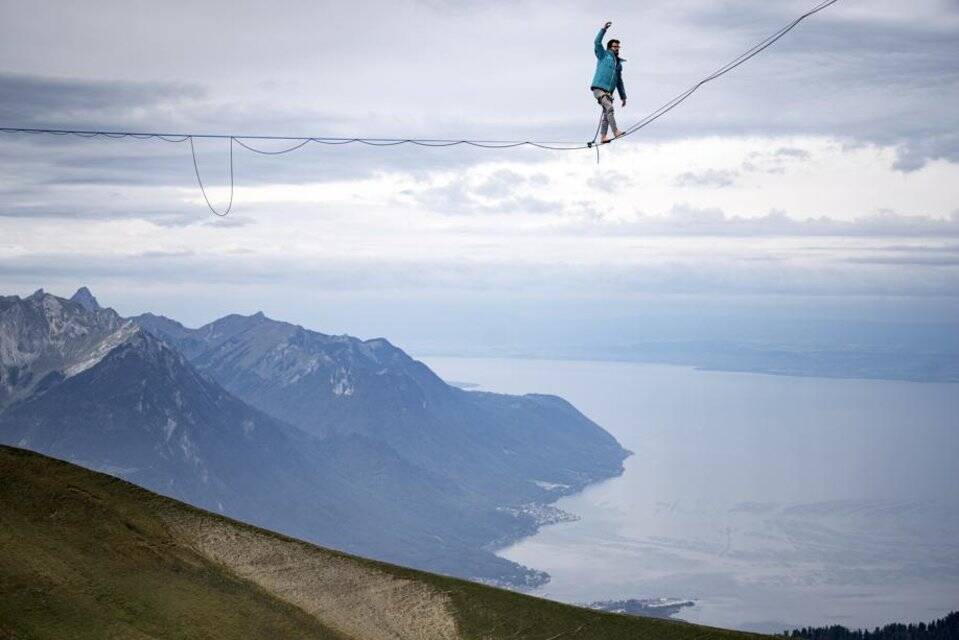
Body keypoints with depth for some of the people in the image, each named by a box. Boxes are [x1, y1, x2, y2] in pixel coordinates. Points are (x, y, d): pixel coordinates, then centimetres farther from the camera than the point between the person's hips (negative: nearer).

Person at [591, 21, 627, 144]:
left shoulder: (619, 63, 23)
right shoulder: (604, 55, 8)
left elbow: (619, 81, 27)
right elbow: (597, 43, -7)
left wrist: (623, 96, 22)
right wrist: (604, 29, -14)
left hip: (608, 92, 6)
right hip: (599, 88, -6)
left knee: (606, 114, -2)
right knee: (609, 108, -22)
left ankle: (603, 137, -4)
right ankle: (615, 132, -29)